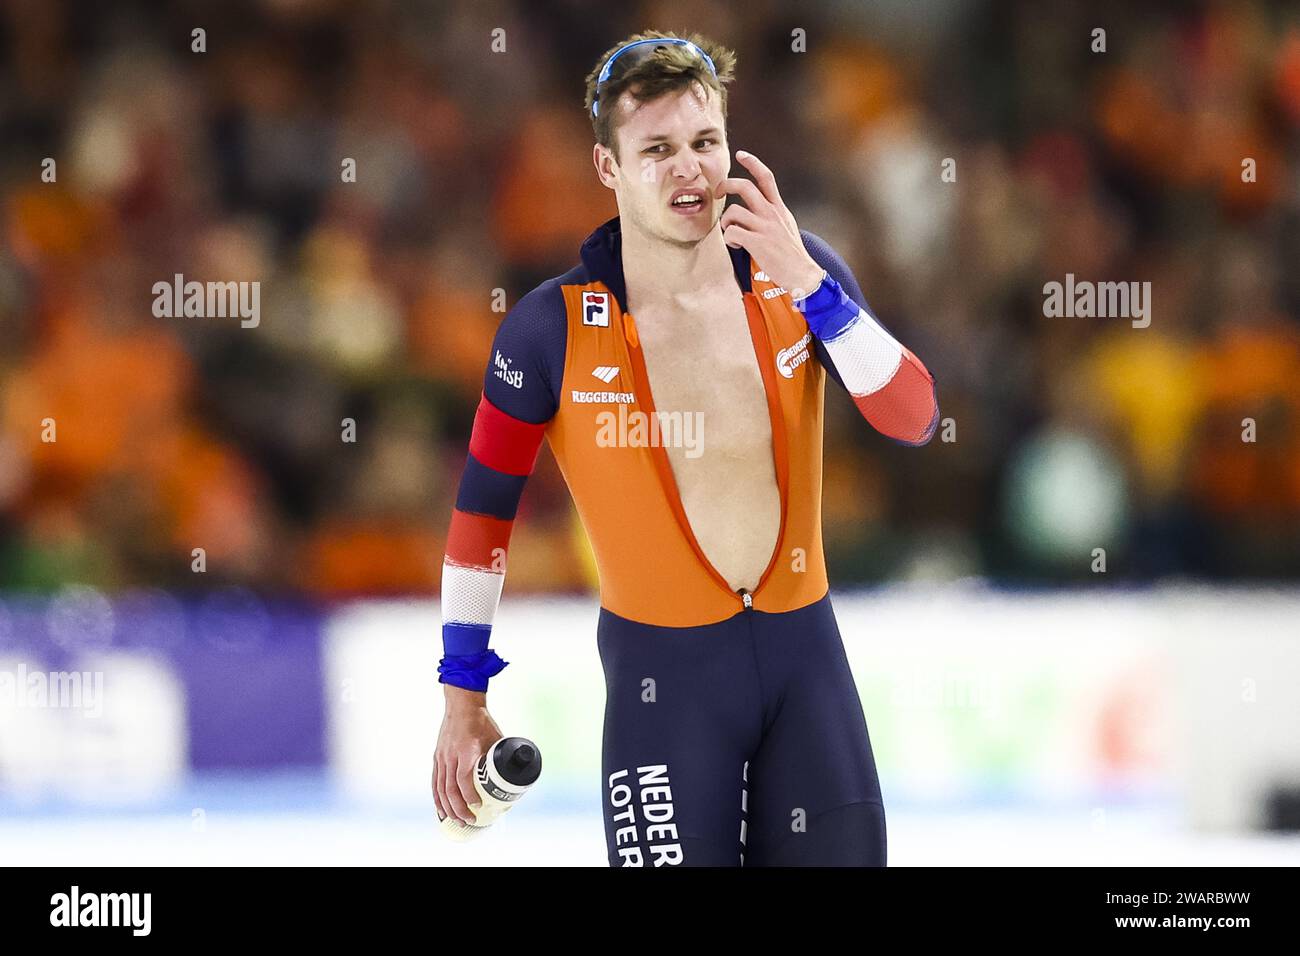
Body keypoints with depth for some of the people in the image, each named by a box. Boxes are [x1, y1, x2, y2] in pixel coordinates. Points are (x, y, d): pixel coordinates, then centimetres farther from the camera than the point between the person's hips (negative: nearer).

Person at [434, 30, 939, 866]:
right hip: (664, 670, -3)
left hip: (805, 646, 3)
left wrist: (808, 286, -23)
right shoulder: (555, 328, -12)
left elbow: (915, 421, -10)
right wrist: (463, 700, 0)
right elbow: (484, 507, -2)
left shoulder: (797, 274, -5)